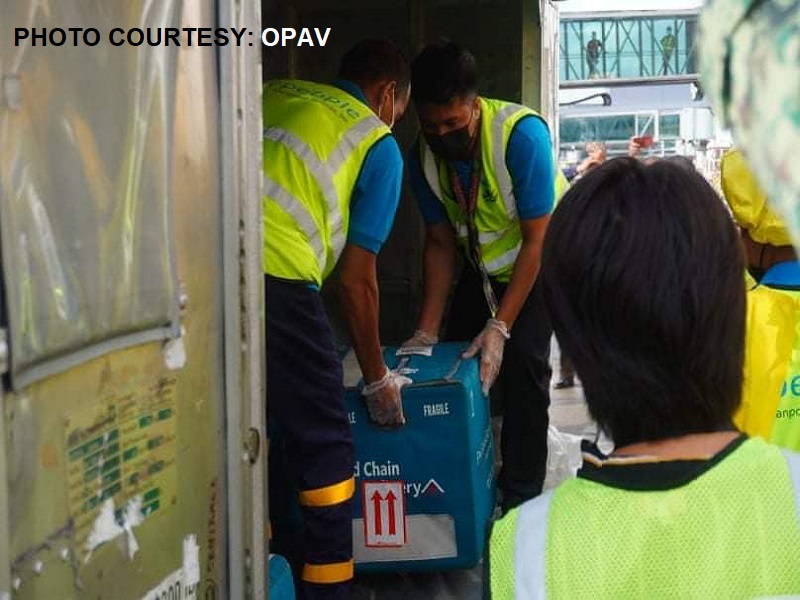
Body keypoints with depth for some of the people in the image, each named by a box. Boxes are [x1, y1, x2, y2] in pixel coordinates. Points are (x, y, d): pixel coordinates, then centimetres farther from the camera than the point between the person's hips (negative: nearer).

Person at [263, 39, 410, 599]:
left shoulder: (273, 94, 27)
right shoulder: (379, 144, 13)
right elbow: (356, 279, 11)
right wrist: (377, 378, 22)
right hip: (274, 275, -5)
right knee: (324, 447, 10)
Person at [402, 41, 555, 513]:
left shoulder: (522, 134, -33)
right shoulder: (424, 156, -17)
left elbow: (537, 239, -29)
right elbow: (440, 242, -7)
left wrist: (501, 326, -31)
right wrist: (428, 331, -12)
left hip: (541, 261, -5)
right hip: (484, 267, 5)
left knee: (521, 360, -20)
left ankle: (521, 500, -12)